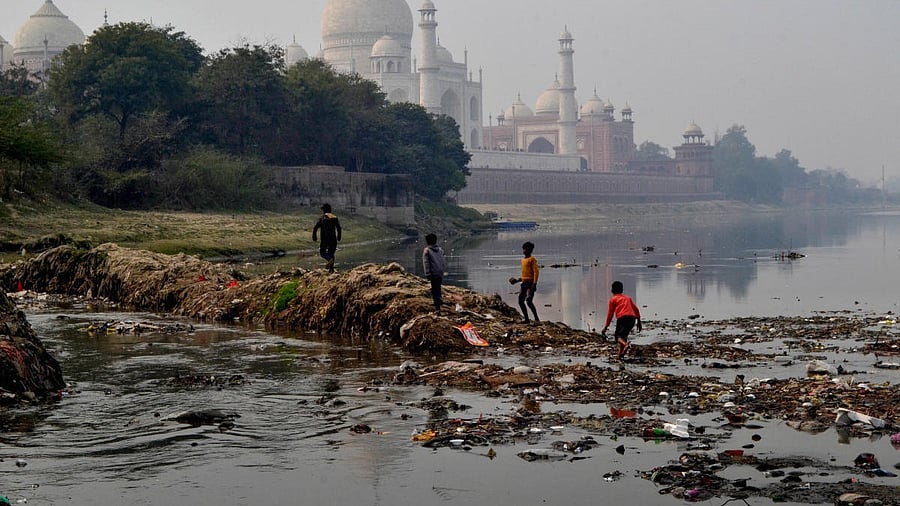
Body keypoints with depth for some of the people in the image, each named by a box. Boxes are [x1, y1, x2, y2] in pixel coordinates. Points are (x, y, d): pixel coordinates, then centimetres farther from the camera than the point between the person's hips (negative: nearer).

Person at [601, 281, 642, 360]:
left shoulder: (613, 299, 14)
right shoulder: (628, 298, 28)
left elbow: (610, 314, 12)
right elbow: (636, 309, 21)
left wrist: (605, 327, 16)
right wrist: (639, 321, 24)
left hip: (622, 317, -5)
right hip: (632, 318, 5)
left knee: (618, 336, -2)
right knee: (624, 335, 19)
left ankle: (626, 345, -35)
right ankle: (620, 354, 9)